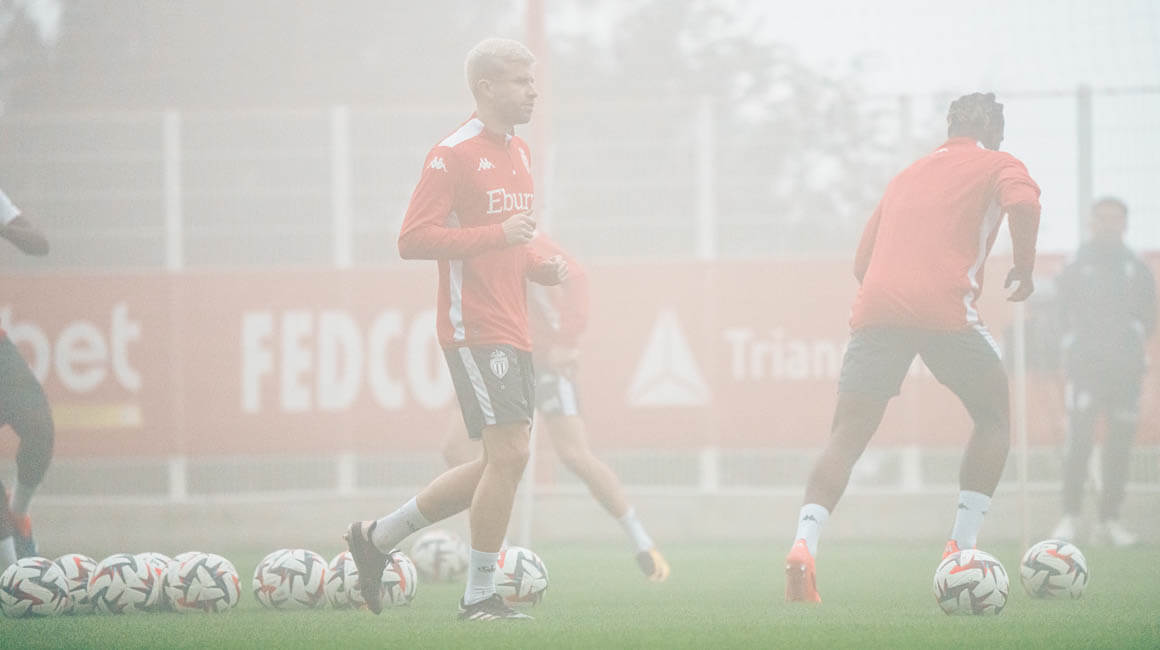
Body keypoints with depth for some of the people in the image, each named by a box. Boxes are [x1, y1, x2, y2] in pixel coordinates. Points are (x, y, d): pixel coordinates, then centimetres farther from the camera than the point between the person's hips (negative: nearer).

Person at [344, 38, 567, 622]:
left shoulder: (520, 154, 18)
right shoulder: (453, 154, -10)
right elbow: (413, 239, -16)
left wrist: (539, 267, 9)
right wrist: (498, 235, -23)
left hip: (512, 331, 9)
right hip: (474, 328, -9)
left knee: (499, 466, 9)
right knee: (509, 453, -15)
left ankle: (376, 537, 23)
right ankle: (479, 597, -6)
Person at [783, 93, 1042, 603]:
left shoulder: (909, 174, 30)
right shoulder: (998, 165, 16)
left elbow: (862, 261, 28)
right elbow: (1022, 202, -9)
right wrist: (1025, 267, 4)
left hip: (876, 310, 4)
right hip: (946, 308, -4)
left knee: (846, 438, 3)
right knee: (994, 418, 17)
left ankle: (804, 545, -20)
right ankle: (962, 546, 6)